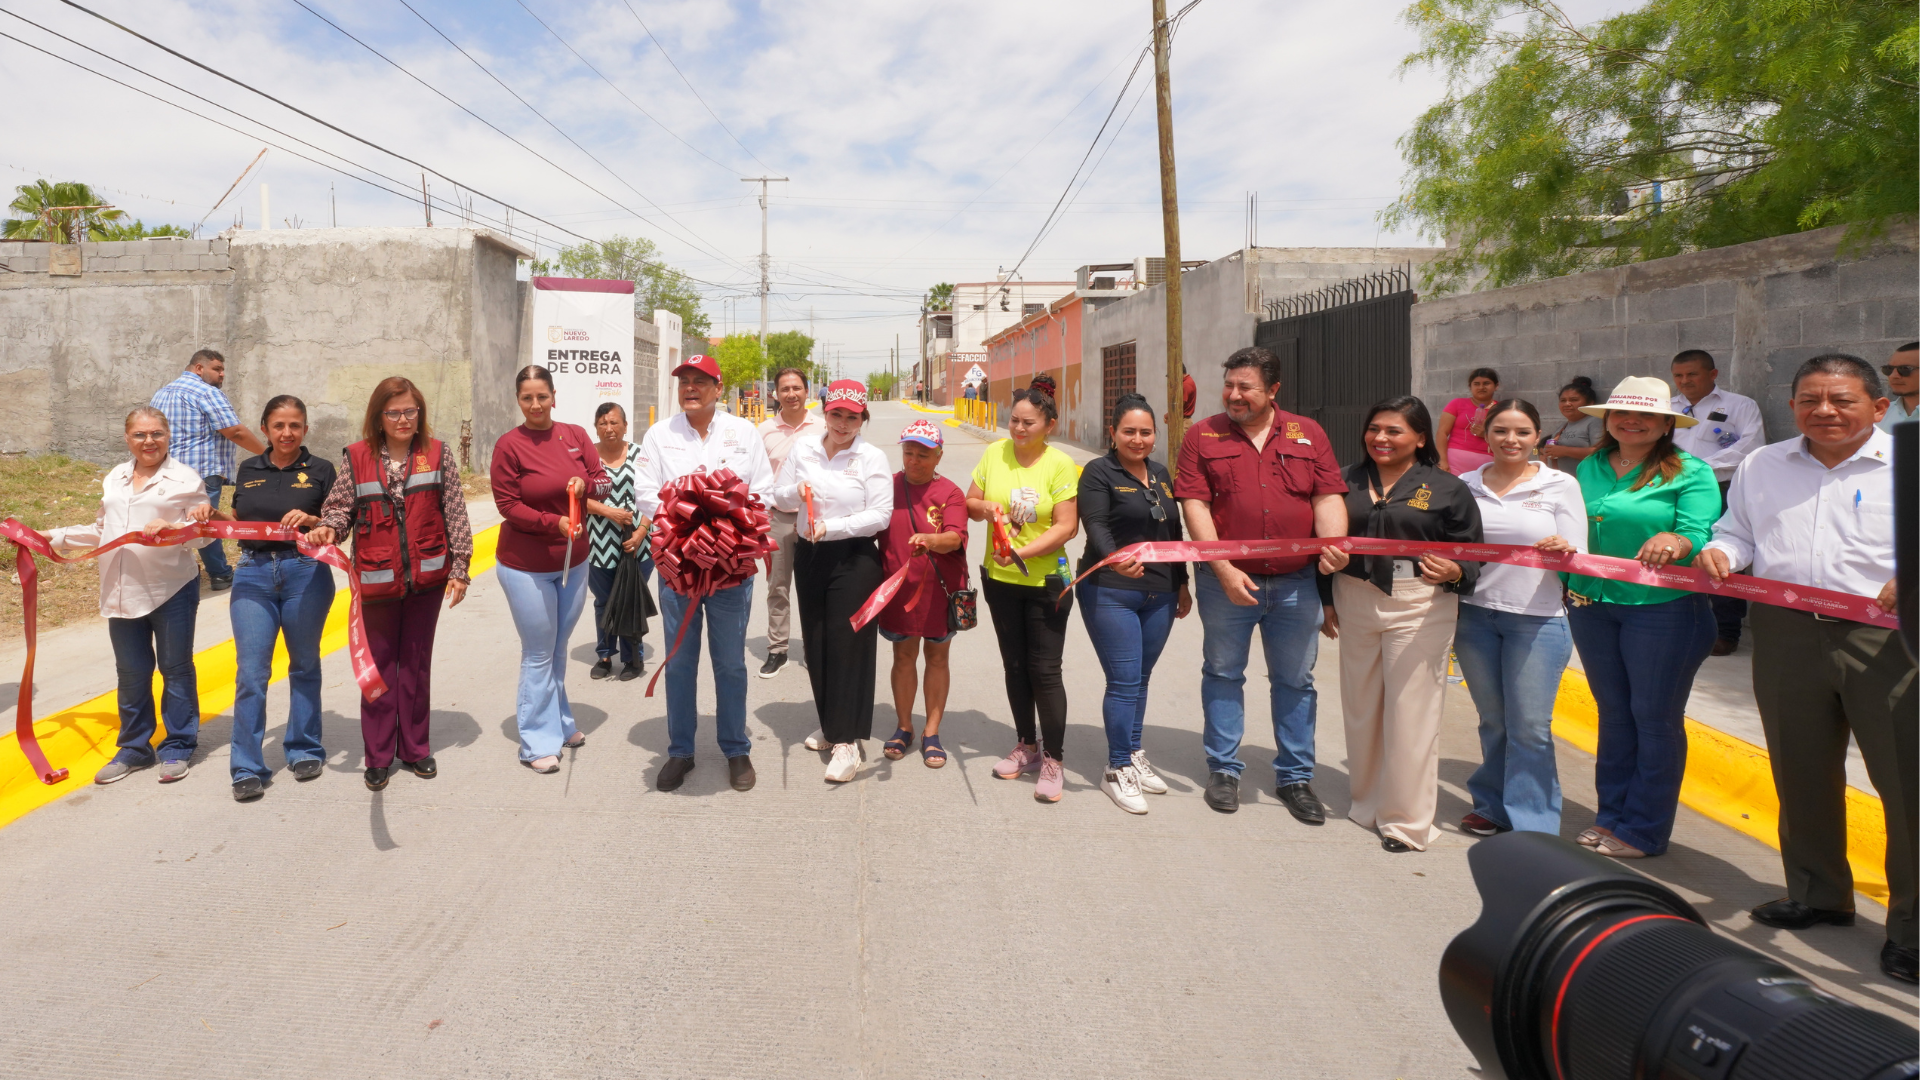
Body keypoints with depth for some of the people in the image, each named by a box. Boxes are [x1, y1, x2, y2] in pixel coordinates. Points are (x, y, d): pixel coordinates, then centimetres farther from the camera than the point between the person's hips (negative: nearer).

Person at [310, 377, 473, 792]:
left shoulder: (437, 454, 0)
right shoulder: (356, 458, -2)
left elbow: (455, 515, 0)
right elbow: (341, 507, 2)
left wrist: (459, 568, -2)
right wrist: (328, 529, -20)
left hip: (427, 576, 1)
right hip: (376, 579, 0)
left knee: (417, 663, 12)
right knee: (379, 665, 8)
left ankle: (415, 749, 25)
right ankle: (378, 756, 19)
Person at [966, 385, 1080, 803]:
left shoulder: (1060, 464, -11)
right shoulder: (994, 454, 1)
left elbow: (1067, 526, -15)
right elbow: (970, 502, 9)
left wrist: (1022, 552, -25)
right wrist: (985, 507, -14)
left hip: (1045, 582, -4)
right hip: (1000, 579, 5)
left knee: (1045, 670, -2)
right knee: (1015, 665, 15)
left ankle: (1052, 760, 10)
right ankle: (1027, 746, 31)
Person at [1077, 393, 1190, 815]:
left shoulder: (1161, 474, 15)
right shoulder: (1098, 472, -5)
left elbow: (1174, 532, 20)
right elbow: (1096, 527, -18)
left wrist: (1181, 583, 19)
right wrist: (1113, 559, -37)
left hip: (1159, 595, 6)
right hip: (1110, 593, -6)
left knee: (1141, 679, 13)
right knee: (1124, 681, -6)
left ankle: (1134, 755, 28)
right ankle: (1118, 769, 7)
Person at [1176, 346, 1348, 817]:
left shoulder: (1308, 434, 6)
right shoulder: (1203, 436, 0)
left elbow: (1329, 498, 1)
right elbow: (1194, 506, -7)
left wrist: (1333, 544, -19)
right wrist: (1224, 570, -15)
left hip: (1296, 583, 2)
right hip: (1227, 581, -1)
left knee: (1295, 681, 10)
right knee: (1223, 675, 10)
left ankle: (1295, 777, 24)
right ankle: (1223, 770, 25)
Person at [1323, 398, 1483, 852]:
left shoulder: (1447, 489, -1)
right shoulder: (1348, 481, 8)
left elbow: (1471, 555, 0)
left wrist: (1454, 572, -22)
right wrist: (1327, 599, 12)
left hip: (1419, 608, -4)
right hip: (1355, 603, 4)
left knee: (1410, 713, -2)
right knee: (1361, 707, 12)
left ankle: (1407, 822, 10)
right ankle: (1367, 804, 29)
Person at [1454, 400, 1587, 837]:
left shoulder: (1560, 485, 0)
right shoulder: (1466, 485, 6)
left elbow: (1577, 559, -3)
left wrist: (1563, 551, -25)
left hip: (1537, 620, -2)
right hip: (1474, 615, 2)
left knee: (1529, 726, -1)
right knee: (1492, 721, 13)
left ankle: (1530, 825, 10)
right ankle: (1494, 806, 27)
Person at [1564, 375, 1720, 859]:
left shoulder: (1690, 471, -5)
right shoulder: (1590, 468, 10)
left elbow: (1699, 534, -16)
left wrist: (1674, 542, -36)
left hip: (1663, 607, -5)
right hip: (1592, 604, 5)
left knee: (1654, 717, 4)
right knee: (1613, 712, 15)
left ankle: (1644, 831, 15)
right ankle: (1612, 814, 27)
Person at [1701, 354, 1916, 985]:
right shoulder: (1761, 466, 14)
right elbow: (1739, 531, 21)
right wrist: (1720, 552, -1)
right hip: (1788, 635, 4)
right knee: (1800, 774, 14)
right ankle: (1816, 895, 31)